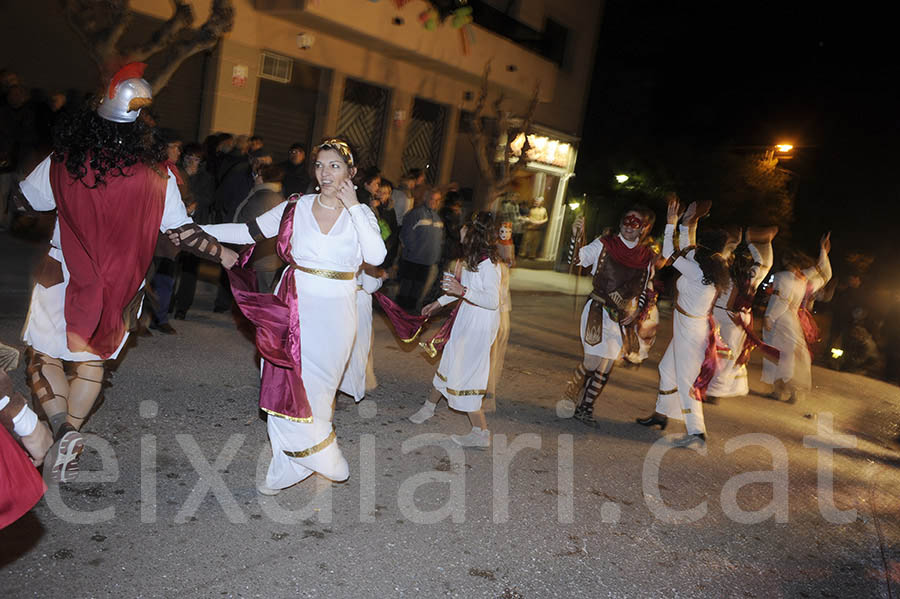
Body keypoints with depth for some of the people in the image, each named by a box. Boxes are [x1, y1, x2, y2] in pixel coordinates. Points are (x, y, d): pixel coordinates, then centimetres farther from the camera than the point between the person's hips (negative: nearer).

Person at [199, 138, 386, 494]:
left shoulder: (360, 214, 2)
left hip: (333, 315, -1)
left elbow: (376, 256, -16)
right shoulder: (296, 207, 4)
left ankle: (290, 468, 22)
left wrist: (353, 206, -14)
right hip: (293, 308, 1)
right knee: (285, 386, 2)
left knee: (313, 389, 3)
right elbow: (249, 232, 6)